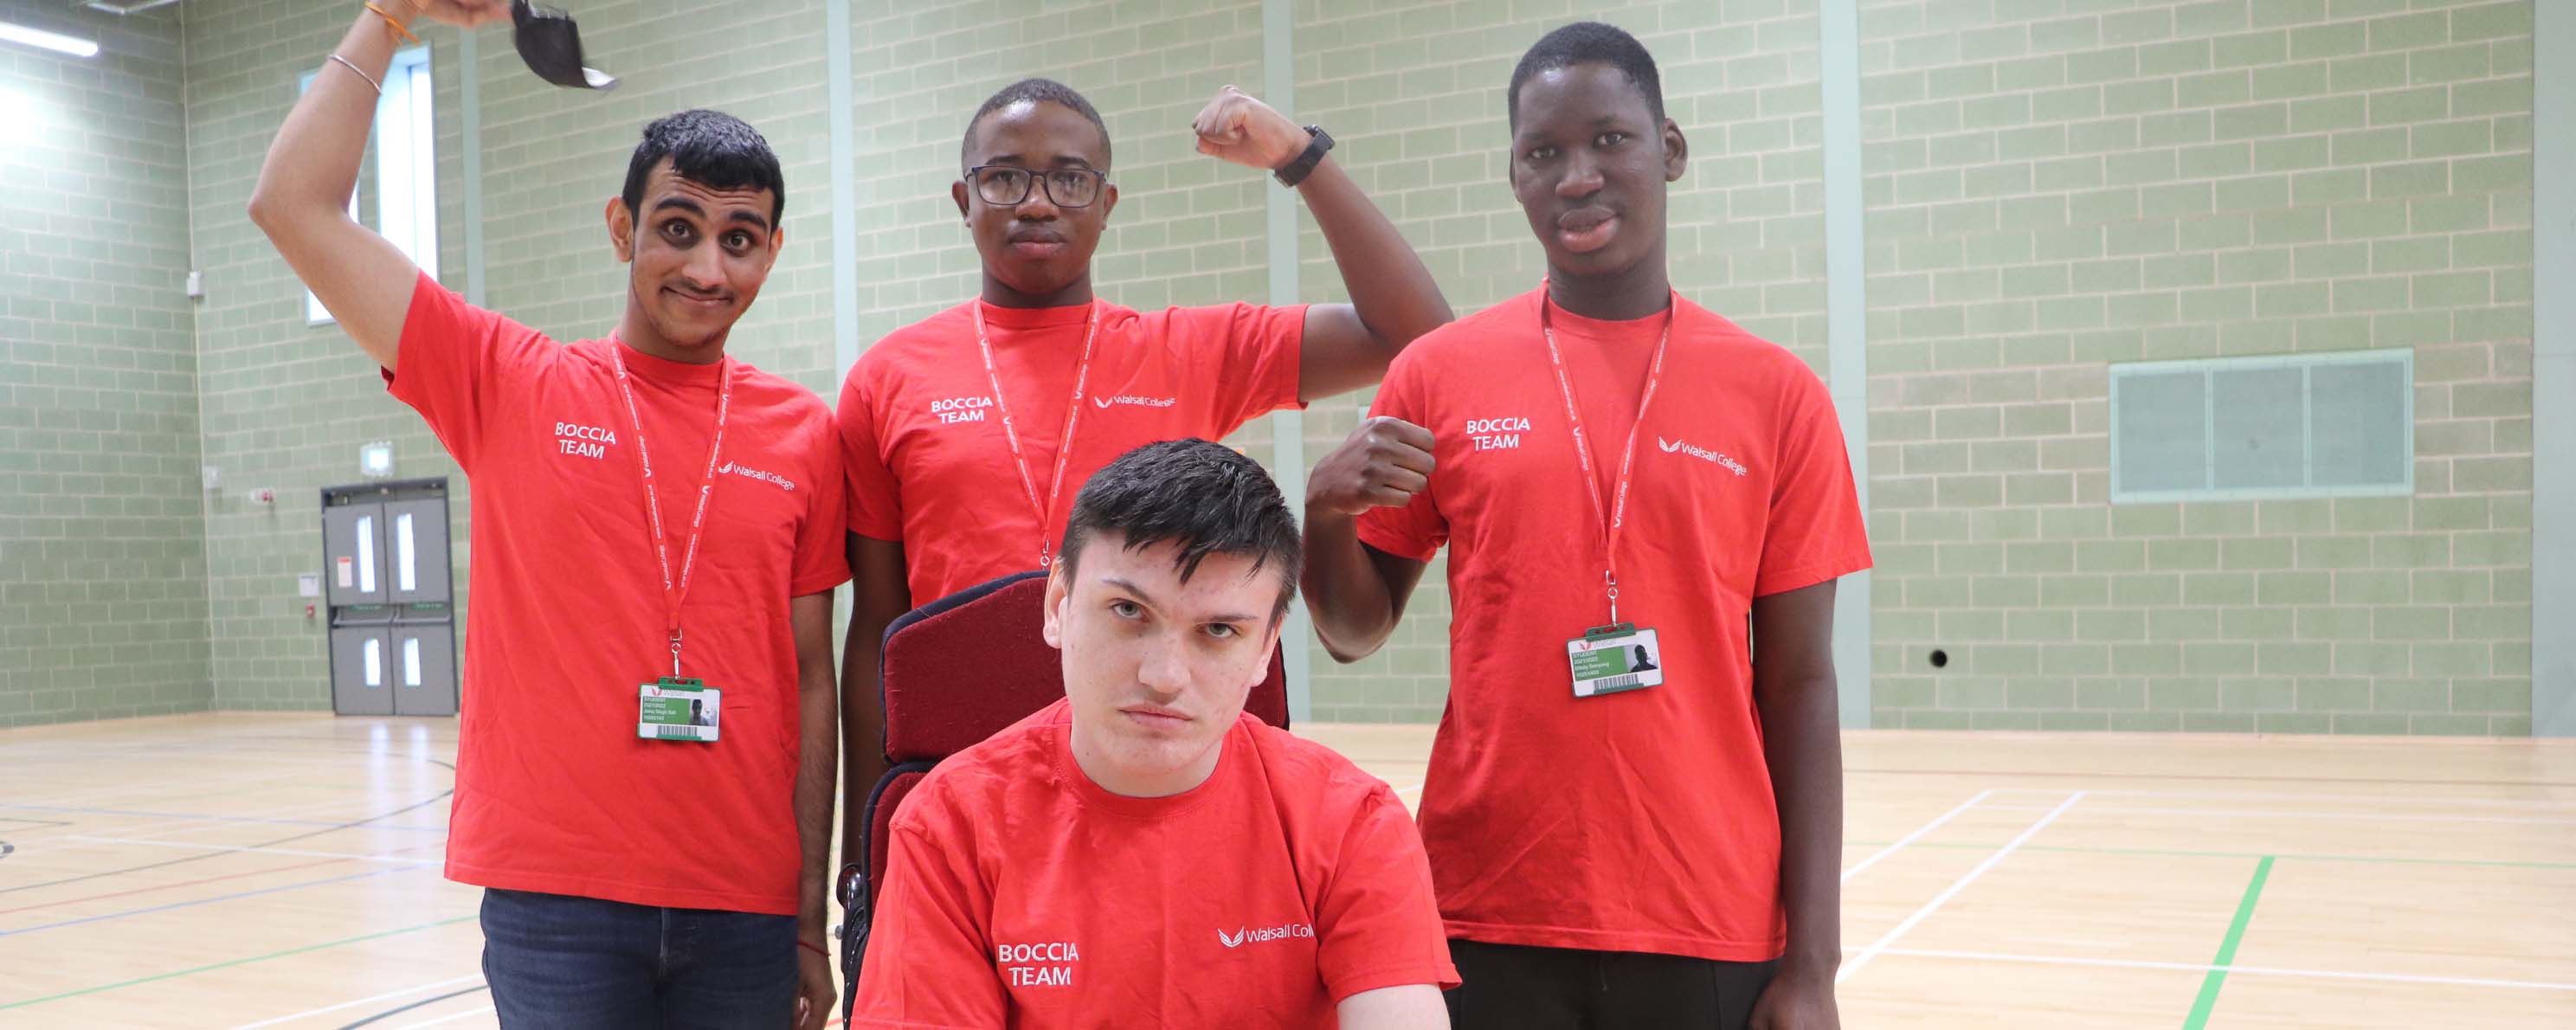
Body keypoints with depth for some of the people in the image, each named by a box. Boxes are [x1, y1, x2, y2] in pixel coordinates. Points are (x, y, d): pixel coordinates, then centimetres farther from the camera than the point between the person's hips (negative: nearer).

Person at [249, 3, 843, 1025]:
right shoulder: (512, 387, 1)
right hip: (557, 900, -1)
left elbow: (811, 677, 5)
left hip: (746, 910, 2)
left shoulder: (802, 433, 3)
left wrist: (813, 919, 3)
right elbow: (294, 204, -2)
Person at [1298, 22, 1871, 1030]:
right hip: (1486, 917, 0)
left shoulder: (1776, 395, 0)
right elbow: (1355, 634, 7)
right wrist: (1326, 508, -13)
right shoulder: (1440, 375, 0)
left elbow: (1798, 685, 0)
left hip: (1712, 928, 0)